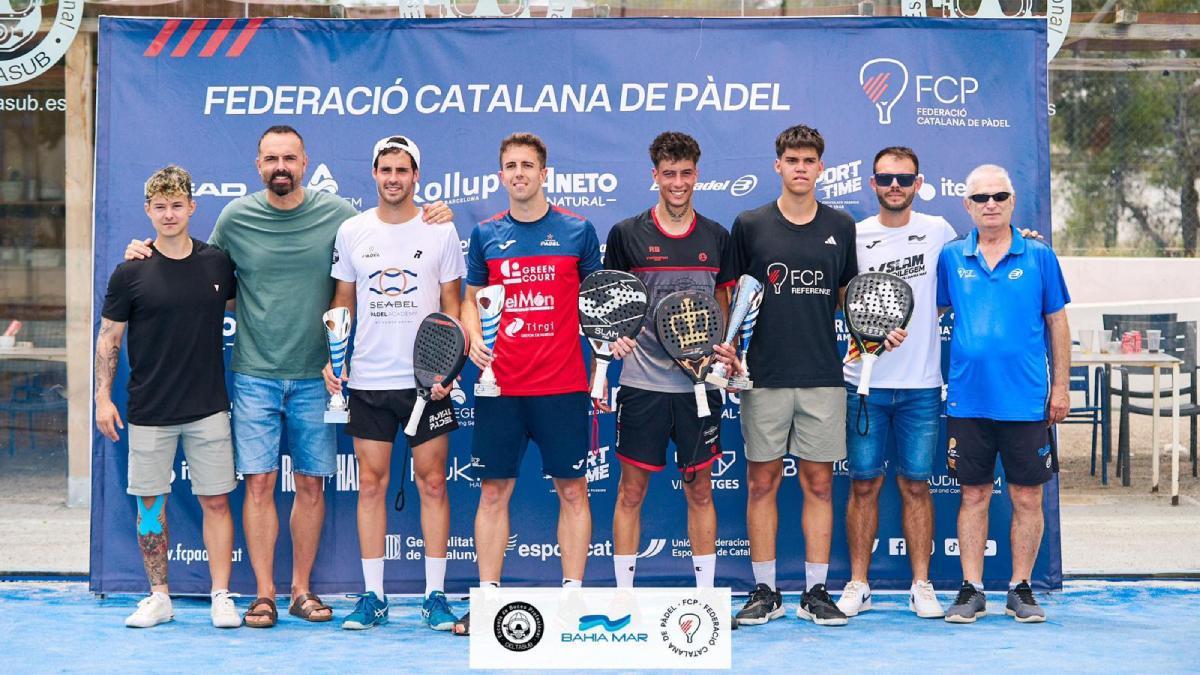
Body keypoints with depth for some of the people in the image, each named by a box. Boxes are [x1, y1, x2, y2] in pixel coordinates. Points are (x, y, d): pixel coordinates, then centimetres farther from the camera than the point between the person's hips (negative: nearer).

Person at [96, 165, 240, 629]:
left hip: (209, 407, 1)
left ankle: (221, 597, 7)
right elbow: (109, 337, 3)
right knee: (150, 503, 6)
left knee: (216, 501, 1)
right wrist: (103, 397, -3)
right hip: (149, 411, -1)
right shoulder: (131, 273, -3)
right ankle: (159, 596, 18)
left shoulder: (218, 264, 3)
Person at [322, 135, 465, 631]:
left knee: (432, 483, 2)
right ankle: (372, 596, 11)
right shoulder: (351, 231, 7)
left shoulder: (440, 231, 1)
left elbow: (452, 307, 3)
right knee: (371, 484, 3)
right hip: (368, 380, 2)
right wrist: (331, 359, 1)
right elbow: (342, 303, 13)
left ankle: (435, 596, 8)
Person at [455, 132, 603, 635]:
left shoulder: (578, 230, 4)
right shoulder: (485, 234, 8)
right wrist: (474, 337, -3)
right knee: (493, 490, 5)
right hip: (499, 386, 1)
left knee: (572, 489, 2)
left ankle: (573, 594, 11)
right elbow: (471, 298, 15)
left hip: (563, 384, -1)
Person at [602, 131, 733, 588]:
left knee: (700, 490, 8)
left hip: (700, 384, 2)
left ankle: (705, 594, 16)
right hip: (642, 383, -2)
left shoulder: (716, 238, 8)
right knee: (631, 490, 3)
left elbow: (723, 310, 15)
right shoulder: (627, 234, 1)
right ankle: (623, 597, 12)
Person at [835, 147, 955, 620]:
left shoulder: (937, 231, 5)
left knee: (916, 485, 5)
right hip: (865, 382, 0)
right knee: (864, 484, 4)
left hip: (921, 384, 0)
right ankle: (858, 585, 12)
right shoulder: (854, 237, 2)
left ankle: (921, 586, 13)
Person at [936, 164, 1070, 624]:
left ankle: (1021, 589, 16)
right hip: (968, 400, 1)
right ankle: (971, 590, 14)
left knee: (1027, 498, 4)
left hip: (1027, 400, -1)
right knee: (974, 496, 7)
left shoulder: (1039, 257, 2)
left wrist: (1060, 386, 3)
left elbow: (1057, 323, 6)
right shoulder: (952, 258, 5)